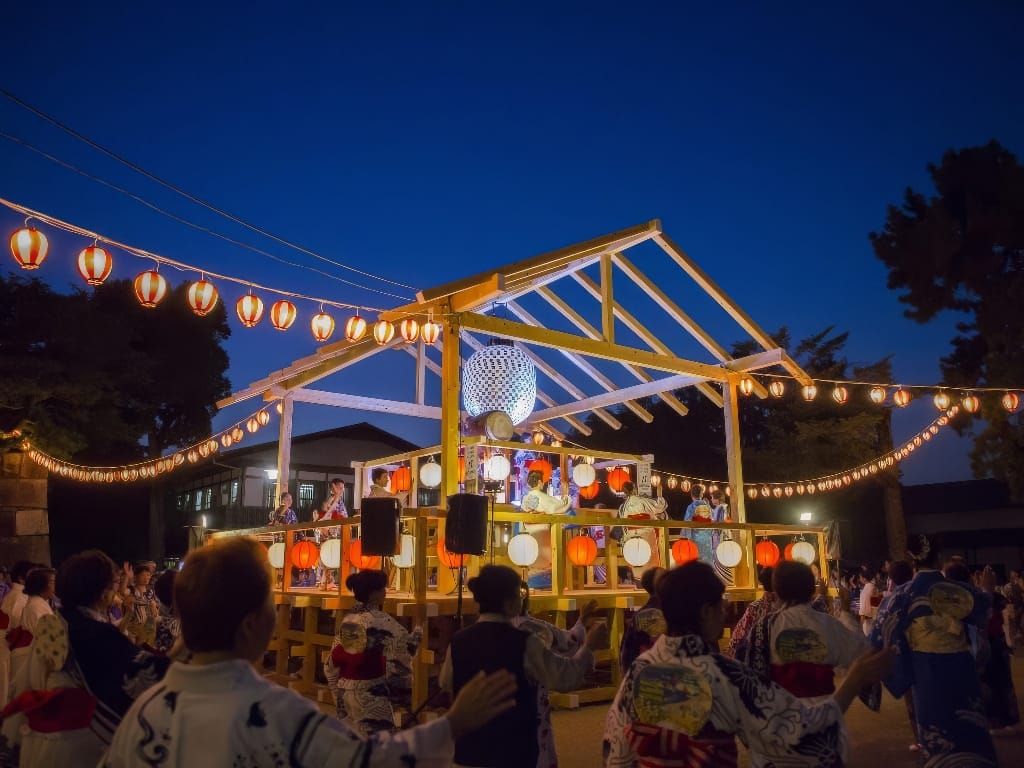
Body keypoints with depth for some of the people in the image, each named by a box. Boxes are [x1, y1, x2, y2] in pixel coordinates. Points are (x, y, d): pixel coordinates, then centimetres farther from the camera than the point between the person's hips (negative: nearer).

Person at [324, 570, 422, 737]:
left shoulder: (347, 619, 7)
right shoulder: (380, 620, -15)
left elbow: (334, 659, 11)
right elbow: (404, 644, -17)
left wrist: (338, 689, 20)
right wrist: (419, 631, 1)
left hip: (345, 690, 8)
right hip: (370, 692, -8)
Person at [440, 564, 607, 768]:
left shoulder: (458, 641, -3)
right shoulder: (524, 643, -17)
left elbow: (446, 683, 15)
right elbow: (567, 677, -9)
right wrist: (589, 647, 6)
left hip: (468, 751, 4)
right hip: (513, 751, -4)